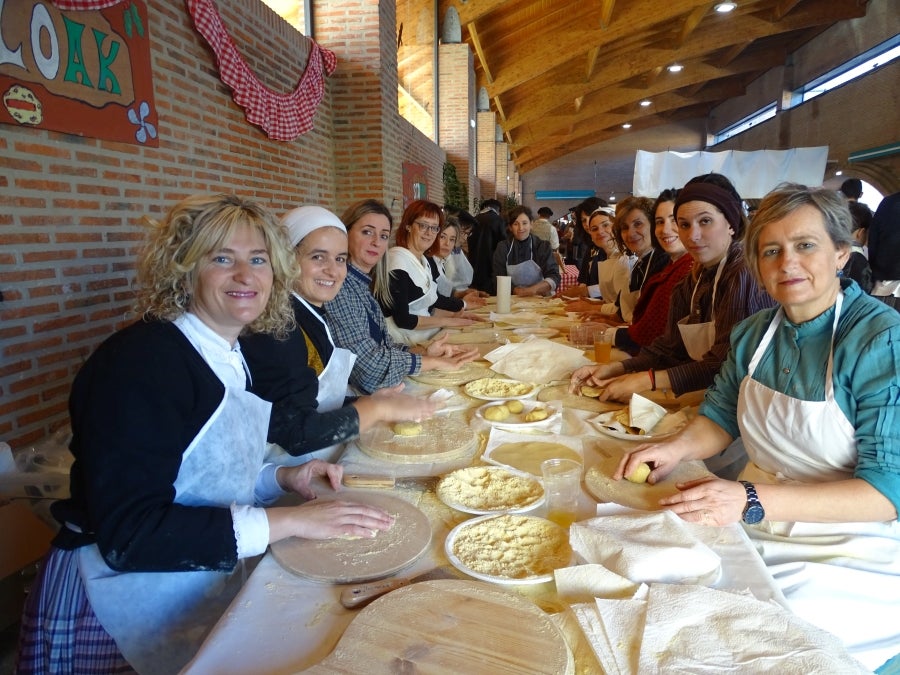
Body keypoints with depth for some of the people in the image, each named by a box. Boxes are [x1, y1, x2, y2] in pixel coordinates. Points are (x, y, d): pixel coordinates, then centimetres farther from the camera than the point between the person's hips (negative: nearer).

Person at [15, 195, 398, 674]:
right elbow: (129, 533, -26)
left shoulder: (230, 356, 5)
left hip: (204, 581, 8)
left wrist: (282, 478, -2)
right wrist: (287, 521, -26)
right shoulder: (141, 361, -21)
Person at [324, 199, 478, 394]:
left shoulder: (363, 284, 9)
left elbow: (383, 345, 10)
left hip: (374, 390, 7)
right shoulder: (336, 284, -17)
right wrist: (434, 362, -12)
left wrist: (423, 352, -6)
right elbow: (368, 359, -20)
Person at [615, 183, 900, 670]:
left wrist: (753, 501, -32)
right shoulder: (753, 333, 3)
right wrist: (677, 447, -7)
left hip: (849, 555, -5)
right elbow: (721, 416, 15)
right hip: (755, 525, 6)